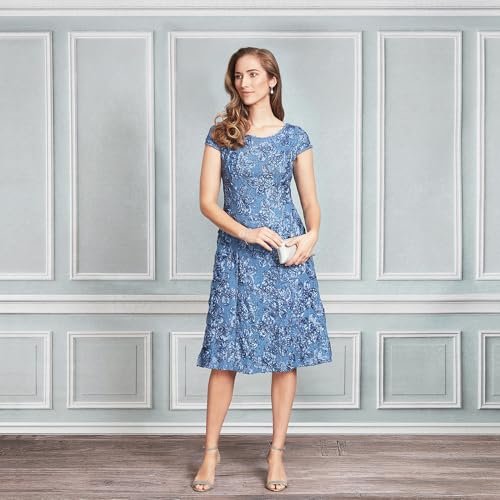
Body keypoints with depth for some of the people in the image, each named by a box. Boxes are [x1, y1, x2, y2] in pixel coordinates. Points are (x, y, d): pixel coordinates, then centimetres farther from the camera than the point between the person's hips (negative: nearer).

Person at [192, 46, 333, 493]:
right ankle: (211, 450, 18)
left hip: (286, 254, 1)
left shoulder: (295, 137, 6)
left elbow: (311, 202, 6)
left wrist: (312, 234, -15)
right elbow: (207, 201, 0)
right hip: (236, 253, 0)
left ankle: (277, 451, 18)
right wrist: (245, 232, -15)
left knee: (286, 354, 3)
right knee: (225, 355, 2)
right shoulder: (221, 135, 4)